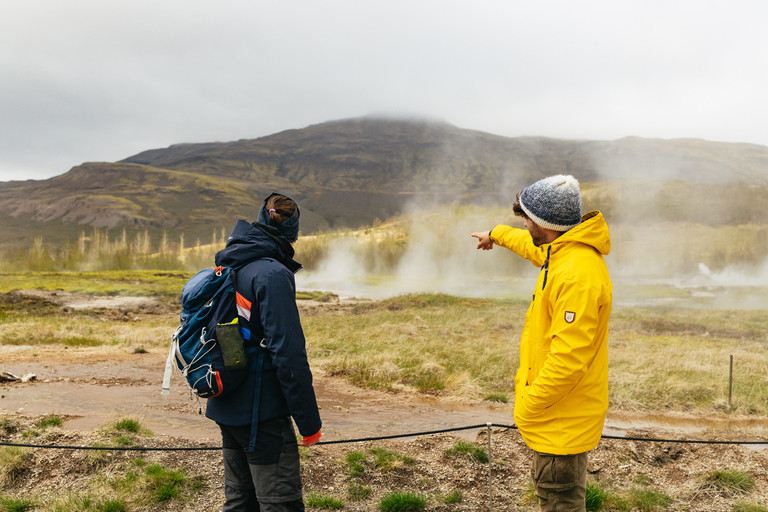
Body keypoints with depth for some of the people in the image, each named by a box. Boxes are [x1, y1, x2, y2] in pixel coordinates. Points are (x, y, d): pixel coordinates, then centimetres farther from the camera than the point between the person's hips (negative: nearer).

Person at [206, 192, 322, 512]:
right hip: (260, 413, -9)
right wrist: (310, 422, -16)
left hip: (226, 409, 9)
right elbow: (288, 353, -22)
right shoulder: (272, 274, -18)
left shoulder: (225, 269, 10)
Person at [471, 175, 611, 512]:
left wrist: (528, 408, -21)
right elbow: (534, 247, 32)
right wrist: (496, 235, 48)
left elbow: (568, 357, -30)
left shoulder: (578, 275, -27)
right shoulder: (562, 252, 5)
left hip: (563, 418, -10)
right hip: (561, 414, 10)